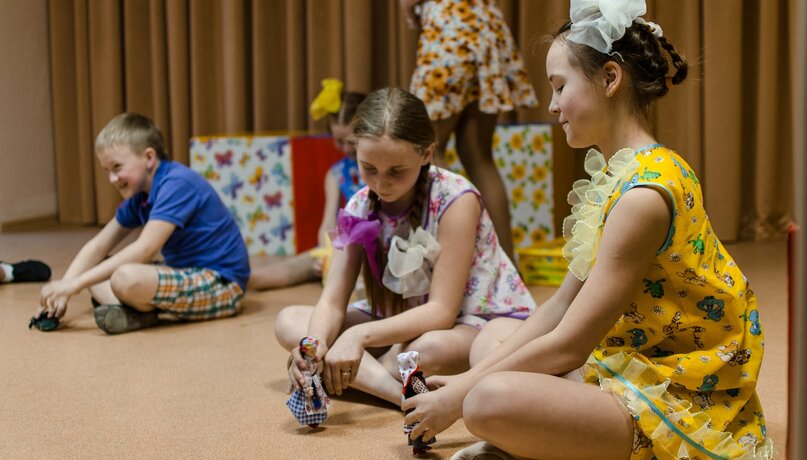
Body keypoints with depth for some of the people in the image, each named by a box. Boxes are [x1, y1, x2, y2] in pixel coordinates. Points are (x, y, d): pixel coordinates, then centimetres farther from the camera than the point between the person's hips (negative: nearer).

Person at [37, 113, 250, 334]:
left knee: (126, 278, -34)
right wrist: (62, 291, -2)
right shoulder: (139, 196, 10)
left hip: (220, 284, -10)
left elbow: (144, 250, -26)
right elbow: (98, 246, 11)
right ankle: (134, 312, -13)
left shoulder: (176, 183, -18)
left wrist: (75, 283, -25)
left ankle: (144, 313, -5)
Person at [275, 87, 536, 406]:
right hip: (405, 325, 7)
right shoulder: (358, 209, -6)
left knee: (431, 348, -42)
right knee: (289, 321, -11)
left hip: (481, 323, -6)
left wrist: (359, 335, -38)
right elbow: (332, 301, -11)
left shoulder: (455, 200, -22)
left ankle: (364, 376, -13)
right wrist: (313, 344, -35)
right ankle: (402, 390, -28)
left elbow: (441, 311, -26)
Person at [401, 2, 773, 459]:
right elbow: (560, 308, 8)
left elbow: (567, 347, -21)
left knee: (491, 402, -31)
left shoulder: (643, 194, -24)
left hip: (681, 403, -10)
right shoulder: (620, 173, 7)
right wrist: (468, 379, 3)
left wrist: (458, 398, -11)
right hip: (634, 367, 10)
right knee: (494, 337, 20)